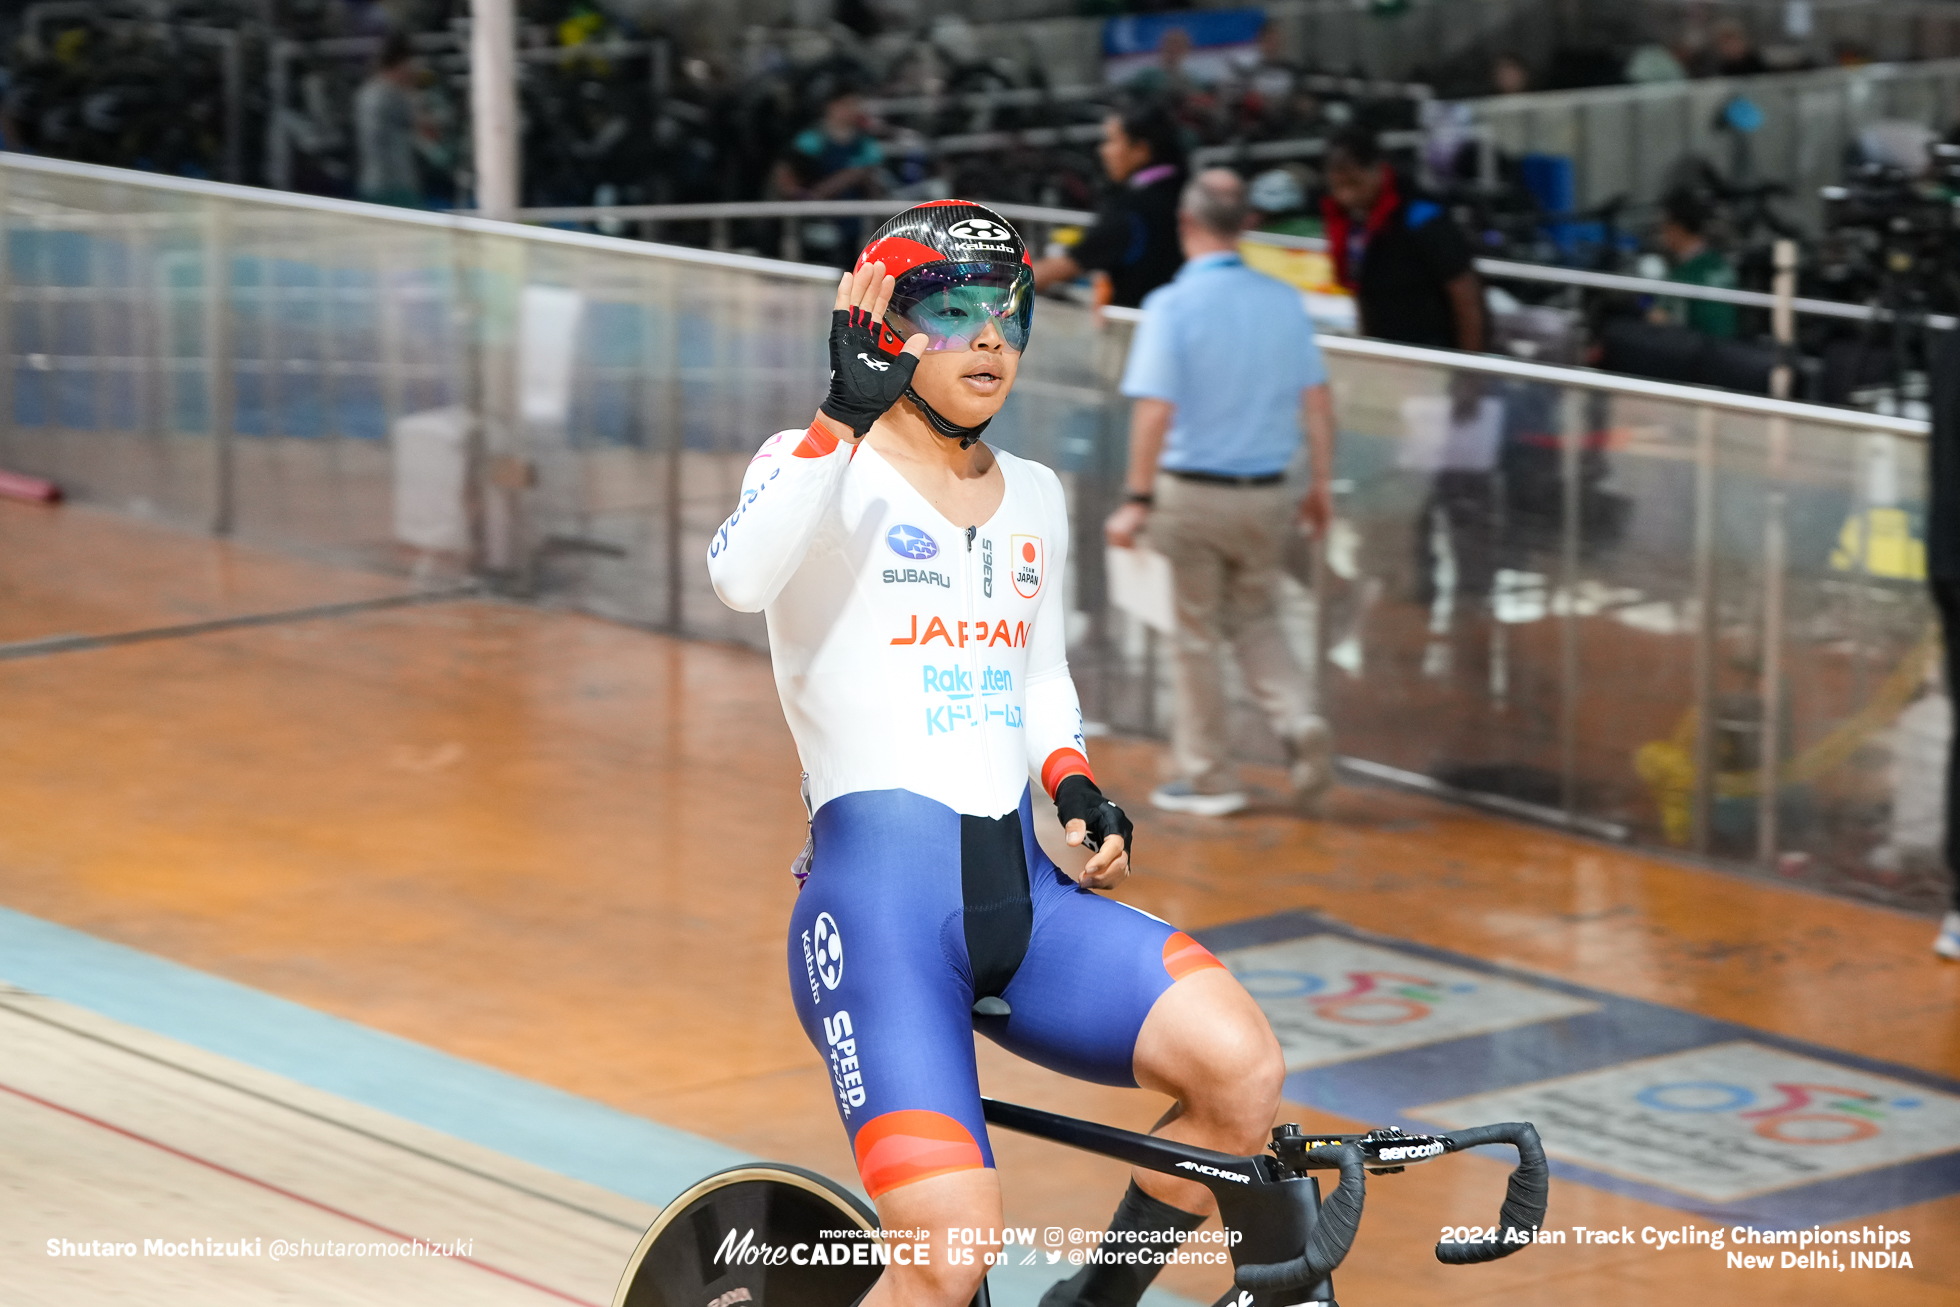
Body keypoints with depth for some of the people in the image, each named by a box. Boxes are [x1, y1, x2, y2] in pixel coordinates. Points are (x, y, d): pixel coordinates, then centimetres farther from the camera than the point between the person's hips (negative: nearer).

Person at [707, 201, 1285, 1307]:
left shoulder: (1035, 497, 17)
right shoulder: (825, 467, -2)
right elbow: (740, 577, -24)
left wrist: (1079, 789, 11)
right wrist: (846, 411, -30)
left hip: (1023, 890, 6)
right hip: (878, 892, -6)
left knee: (1241, 1069, -19)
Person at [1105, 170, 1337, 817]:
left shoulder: (1171, 305, -13)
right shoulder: (1284, 301, 1)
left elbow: (1155, 412, -18)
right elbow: (1317, 399, 5)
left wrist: (1138, 502, -13)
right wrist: (1322, 483, 14)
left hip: (1191, 491, -4)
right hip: (1264, 494, 4)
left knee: (1198, 635, 9)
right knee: (1256, 622, 20)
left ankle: (1207, 776, 17)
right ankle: (1298, 723, -2)